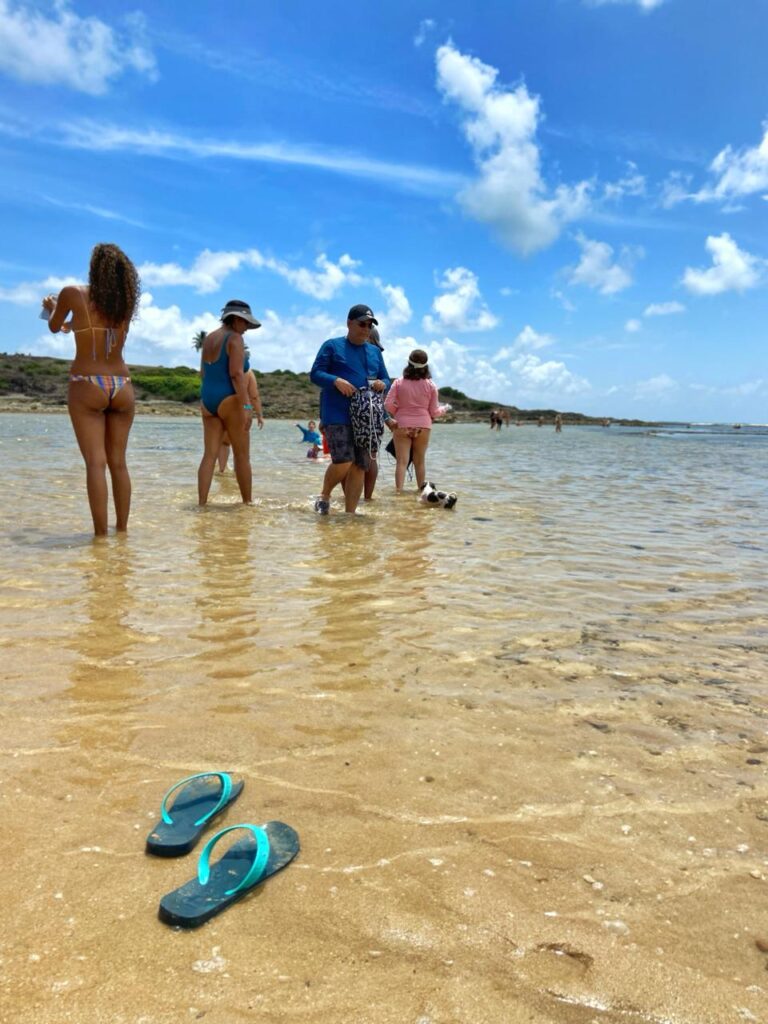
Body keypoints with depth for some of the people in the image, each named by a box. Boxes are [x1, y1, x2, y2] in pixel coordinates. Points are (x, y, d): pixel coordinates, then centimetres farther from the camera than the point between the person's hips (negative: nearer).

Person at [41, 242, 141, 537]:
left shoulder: (74, 293, -3)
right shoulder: (126, 301, 7)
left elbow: (54, 327, 14)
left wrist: (51, 307, 37)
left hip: (87, 386, -3)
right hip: (122, 387, 4)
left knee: (96, 462, -6)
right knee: (118, 462, 9)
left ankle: (101, 533, -9)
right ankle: (122, 528, 11)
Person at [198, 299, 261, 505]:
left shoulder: (209, 338, 17)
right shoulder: (235, 338, -8)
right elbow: (237, 373, -18)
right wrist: (246, 406, -20)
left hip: (208, 400, 7)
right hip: (229, 400, -7)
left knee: (210, 454, 3)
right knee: (242, 455, 3)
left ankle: (202, 503, -3)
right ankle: (247, 502, 10)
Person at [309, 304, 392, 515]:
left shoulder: (375, 352, 19)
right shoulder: (332, 346, 4)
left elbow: (386, 379, 21)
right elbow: (315, 374, -1)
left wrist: (382, 384, -4)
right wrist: (336, 381, -20)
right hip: (337, 415, -5)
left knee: (360, 466, 2)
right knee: (343, 462, -16)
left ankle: (350, 513, 10)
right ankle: (324, 496, 12)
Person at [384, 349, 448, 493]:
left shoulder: (399, 382, -2)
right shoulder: (430, 385, -1)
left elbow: (388, 404, -6)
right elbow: (434, 412, 2)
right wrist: (443, 409, 23)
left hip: (402, 425, -1)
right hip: (423, 426, 1)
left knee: (402, 461, 0)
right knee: (420, 461, 13)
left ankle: (399, 491, -7)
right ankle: (421, 490, 21)